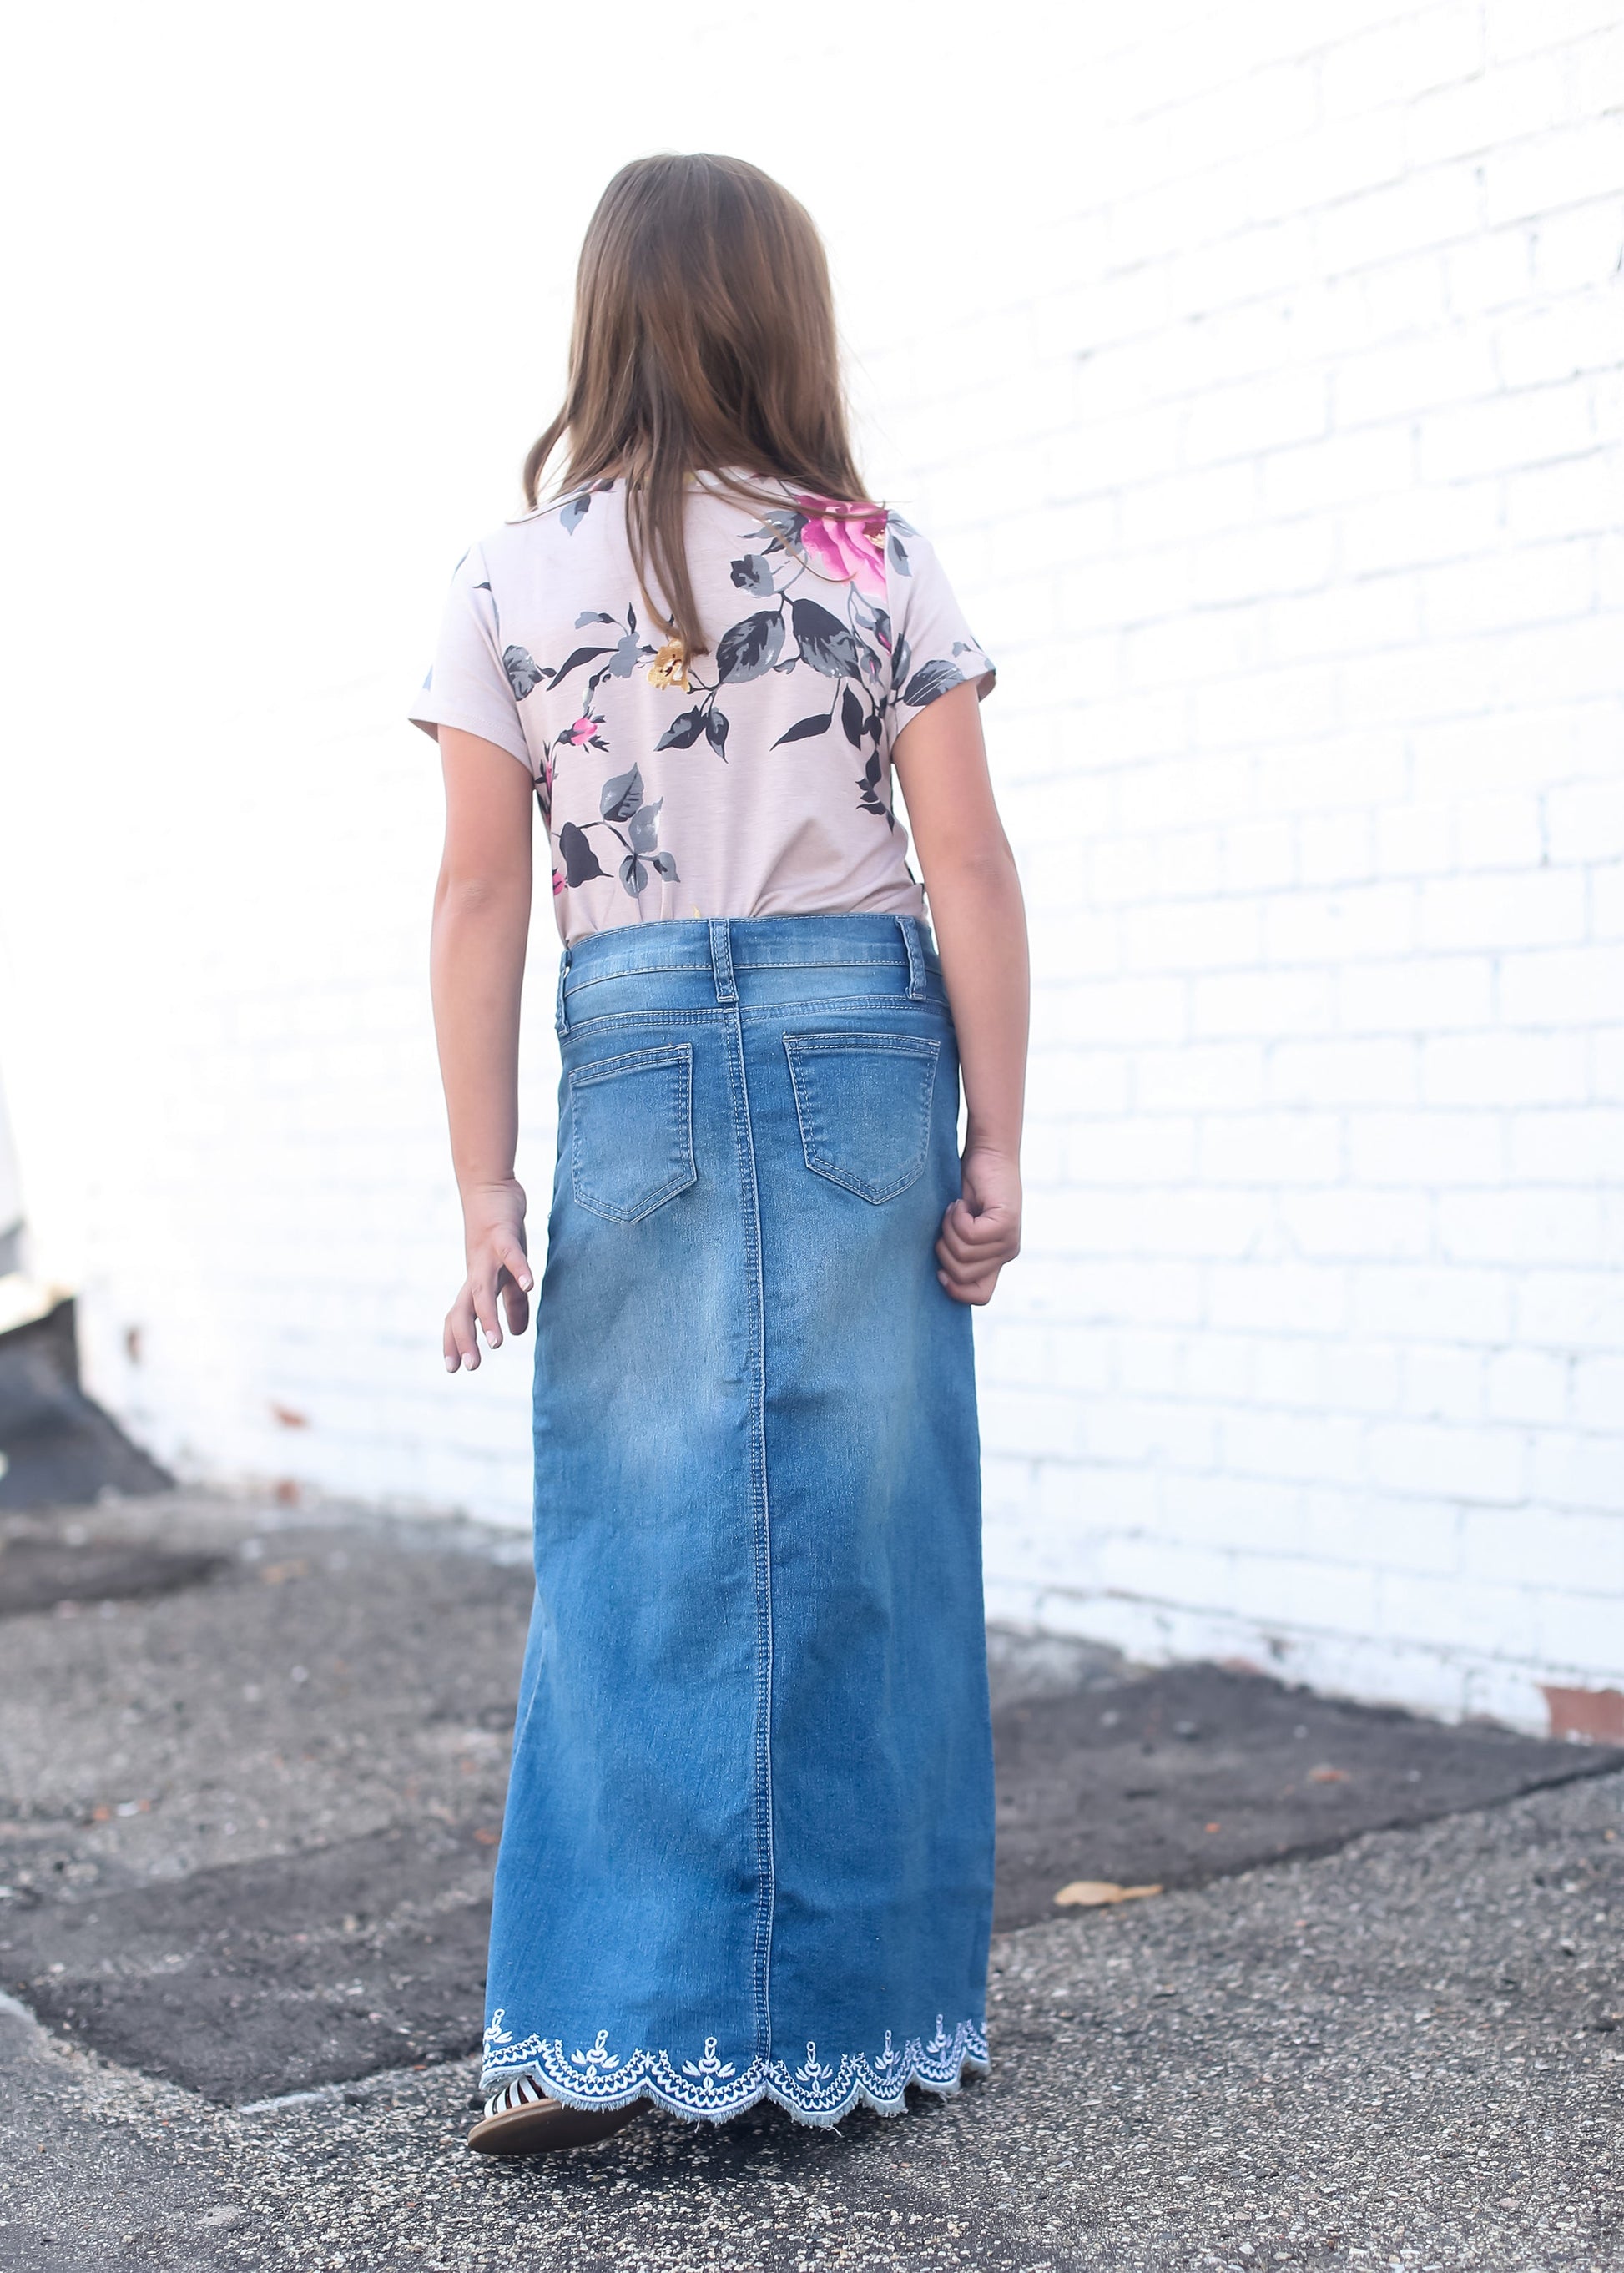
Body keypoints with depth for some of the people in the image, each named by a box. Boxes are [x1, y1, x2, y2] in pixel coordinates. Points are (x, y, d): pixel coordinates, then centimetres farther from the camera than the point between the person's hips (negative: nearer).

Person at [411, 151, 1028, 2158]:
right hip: (864, 1035, 0)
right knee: (861, 1527, 6)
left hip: (641, 1056, 0)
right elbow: (970, 870, -2)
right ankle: (858, 2011, 16)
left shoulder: (510, 581, 3)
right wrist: (997, 1142, 2)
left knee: (636, 1539, 5)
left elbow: (481, 897, -1)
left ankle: (601, 2028, 4)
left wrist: (487, 1188, 2)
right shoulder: (877, 559, 2)